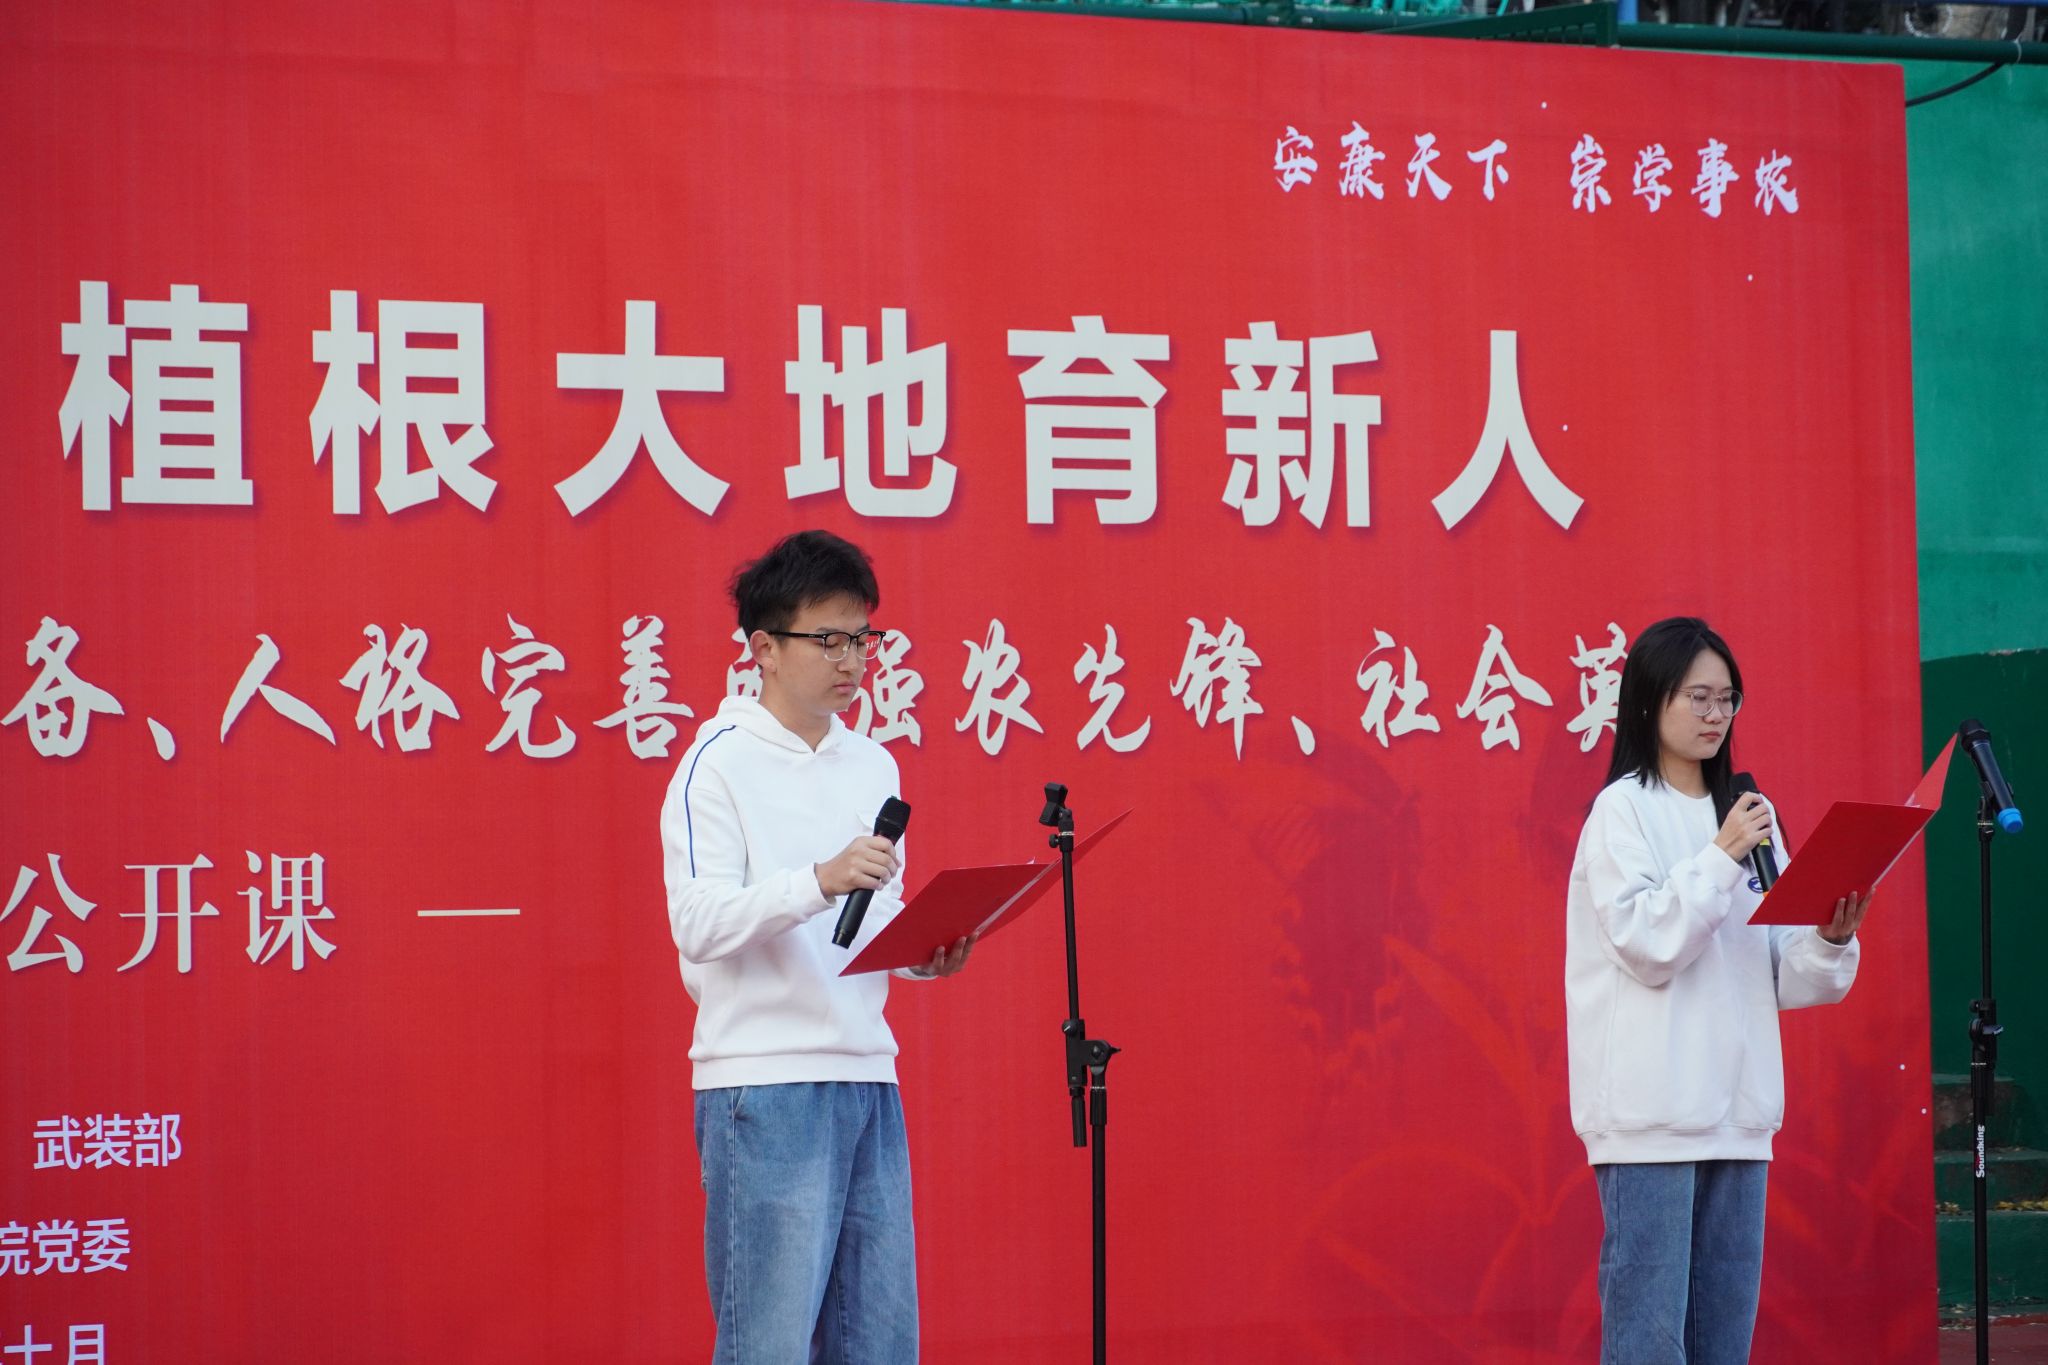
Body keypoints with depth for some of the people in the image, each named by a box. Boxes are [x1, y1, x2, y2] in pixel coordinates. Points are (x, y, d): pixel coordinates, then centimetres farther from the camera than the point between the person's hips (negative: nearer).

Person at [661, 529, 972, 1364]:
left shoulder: (872, 766, 17)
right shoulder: (720, 761, -5)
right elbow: (697, 923, -15)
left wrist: (924, 951, 2)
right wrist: (819, 880, -28)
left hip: (867, 1078, 7)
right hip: (764, 1083, -7)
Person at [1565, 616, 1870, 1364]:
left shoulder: (1744, 812, 15)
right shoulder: (1622, 812, -3)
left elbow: (1780, 976, 13)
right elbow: (1646, 947, -13)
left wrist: (1830, 942, -6)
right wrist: (1721, 859, -16)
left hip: (1736, 1108, 6)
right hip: (1653, 1112, -6)